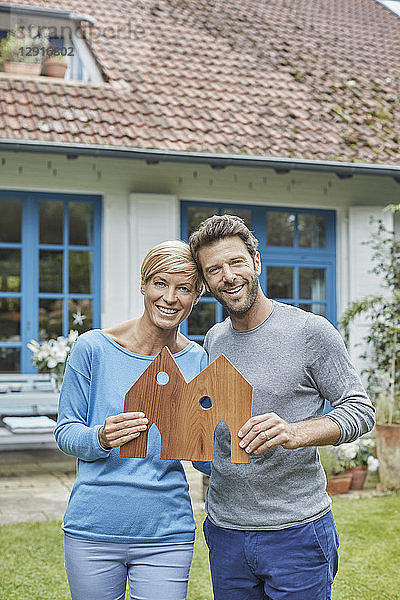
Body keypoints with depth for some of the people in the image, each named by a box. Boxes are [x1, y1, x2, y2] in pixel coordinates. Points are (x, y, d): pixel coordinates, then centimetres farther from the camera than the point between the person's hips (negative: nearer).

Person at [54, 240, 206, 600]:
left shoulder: (197, 361, 0)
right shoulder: (93, 347, -6)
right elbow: (65, 432, -1)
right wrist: (100, 438, -22)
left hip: (165, 533, 1)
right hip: (92, 529, -1)